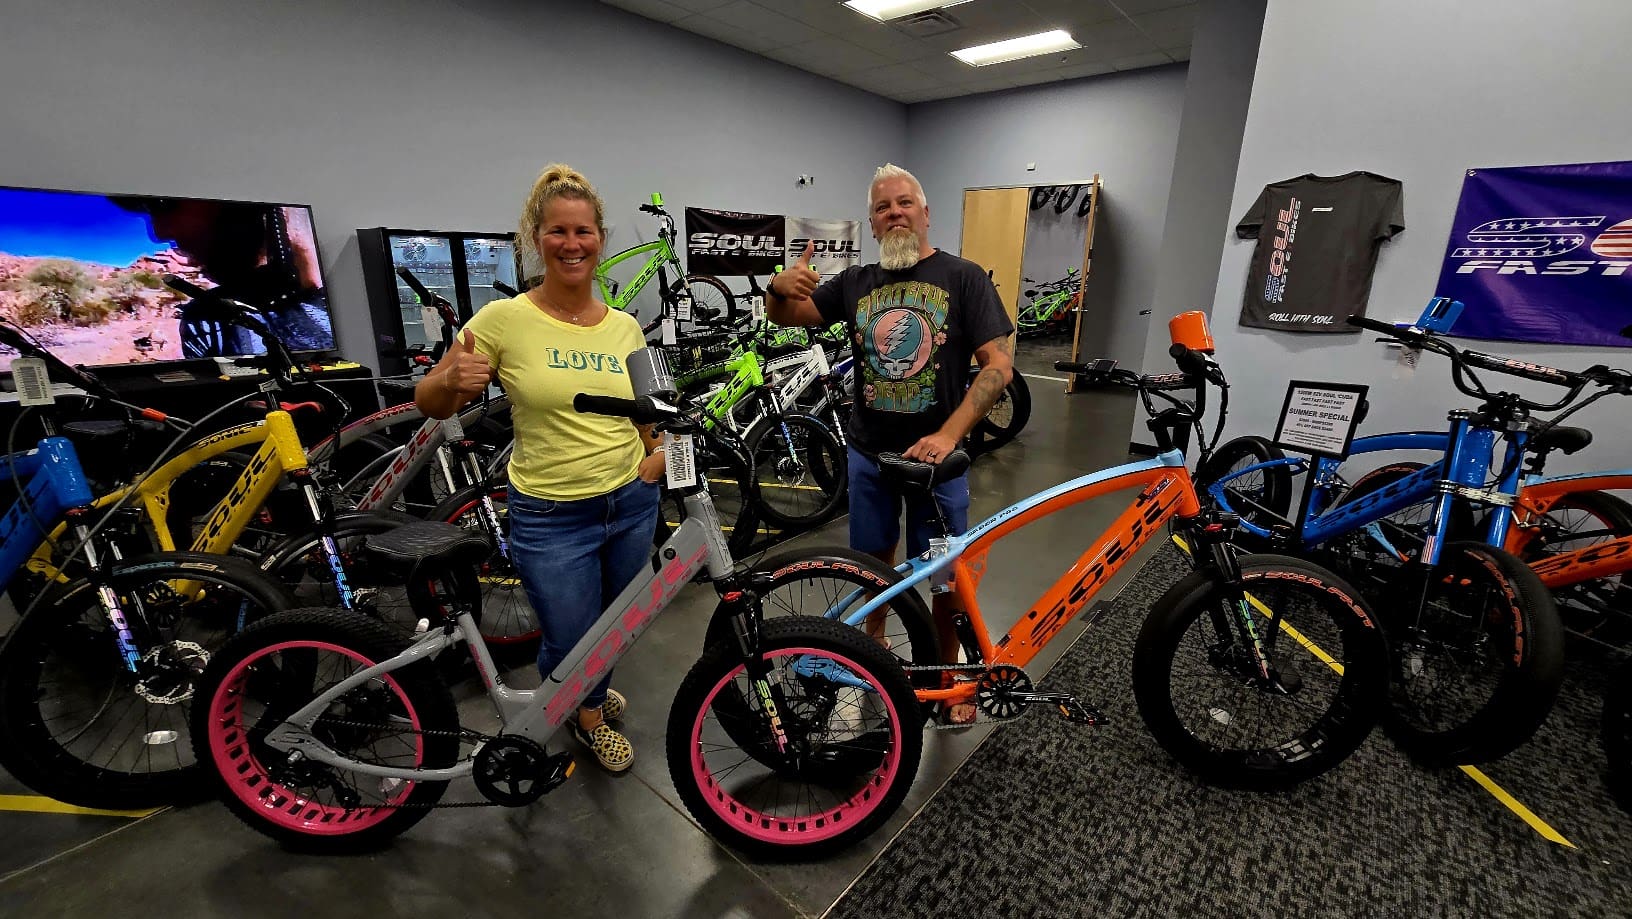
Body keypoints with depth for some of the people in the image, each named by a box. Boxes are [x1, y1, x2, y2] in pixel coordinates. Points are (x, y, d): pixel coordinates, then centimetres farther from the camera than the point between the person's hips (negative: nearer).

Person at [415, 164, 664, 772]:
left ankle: (588, 692, 58)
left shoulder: (624, 326, 0)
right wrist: (454, 381, -26)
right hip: (551, 517, -4)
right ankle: (588, 714, 45)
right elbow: (430, 403, -4)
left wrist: (659, 450, -5)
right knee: (572, 643, 9)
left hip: (632, 504, 4)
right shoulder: (504, 319, -11)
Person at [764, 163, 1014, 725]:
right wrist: (780, 287, -18)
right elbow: (784, 316, 7)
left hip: (936, 452, -2)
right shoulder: (856, 283, 4)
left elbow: (999, 363, -11)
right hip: (869, 452, 3)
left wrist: (948, 434, -22)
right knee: (875, 559, 17)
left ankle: (949, 671, 30)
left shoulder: (963, 277, -5)